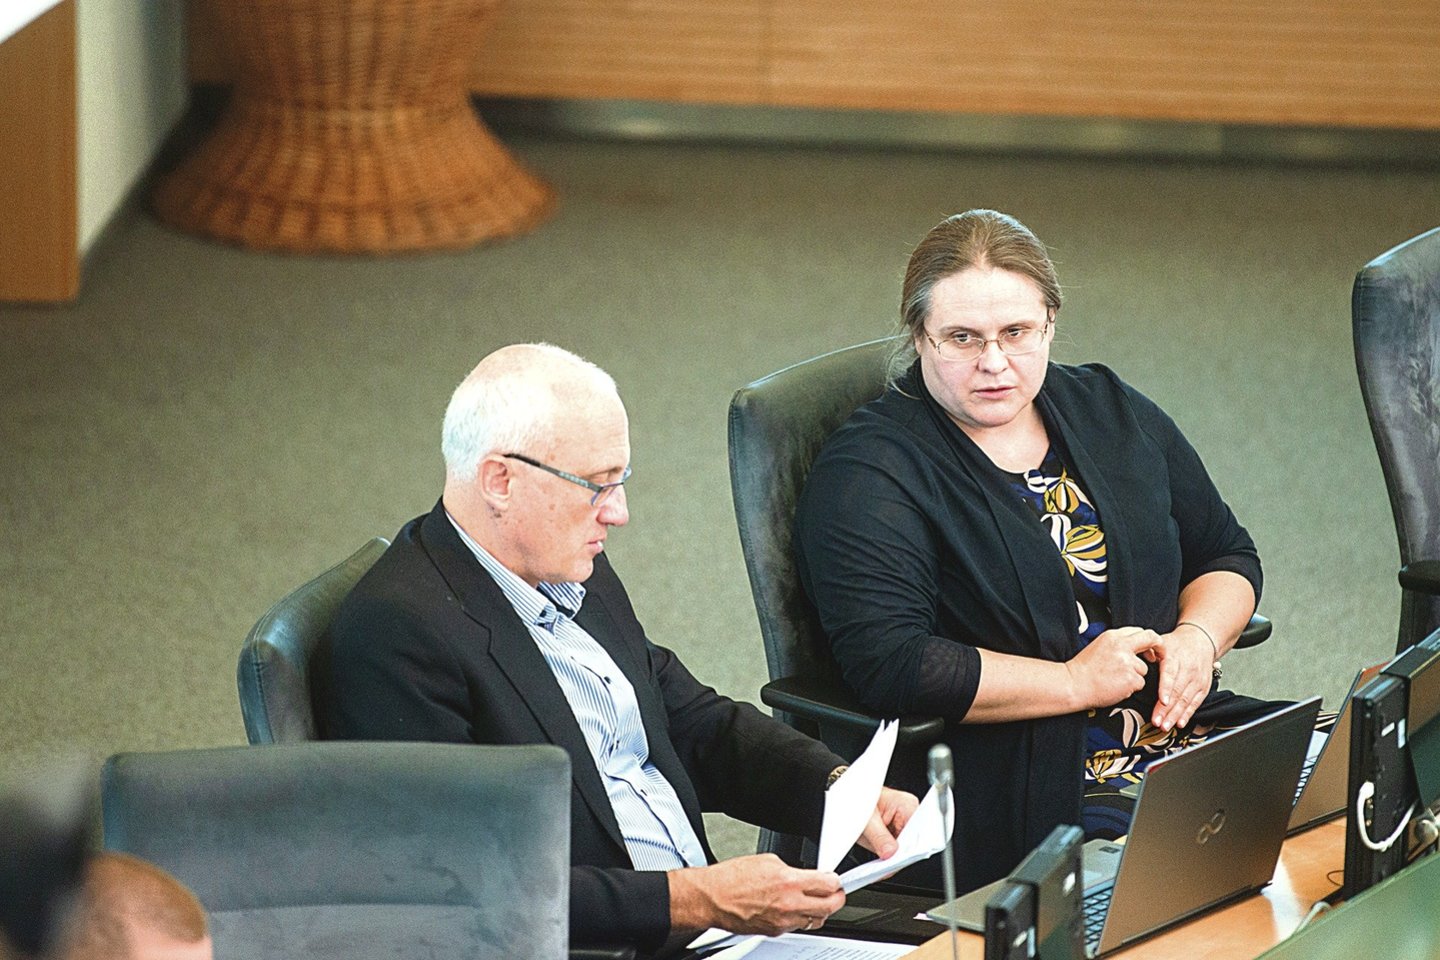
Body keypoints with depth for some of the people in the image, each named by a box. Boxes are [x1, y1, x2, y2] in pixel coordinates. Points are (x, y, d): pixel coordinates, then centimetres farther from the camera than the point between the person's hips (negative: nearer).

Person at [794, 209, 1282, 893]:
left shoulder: (1112, 413, 15)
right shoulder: (869, 472, -6)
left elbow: (1227, 555, 25)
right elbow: (888, 664, -18)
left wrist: (1198, 639, 1)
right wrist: (1077, 682, -14)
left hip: (1176, 727, 7)